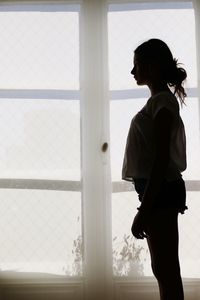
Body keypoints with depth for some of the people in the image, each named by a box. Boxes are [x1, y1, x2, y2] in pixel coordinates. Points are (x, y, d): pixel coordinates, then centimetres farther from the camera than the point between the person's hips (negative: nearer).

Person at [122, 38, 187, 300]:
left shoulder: (163, 100, -11)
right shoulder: (159, 100, 18)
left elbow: (161, 160, -20)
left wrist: (143, 210, -22)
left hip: (161, 191, -10)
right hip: (159, 190, 10)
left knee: (165, 269, -6)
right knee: (164, 268, 14)